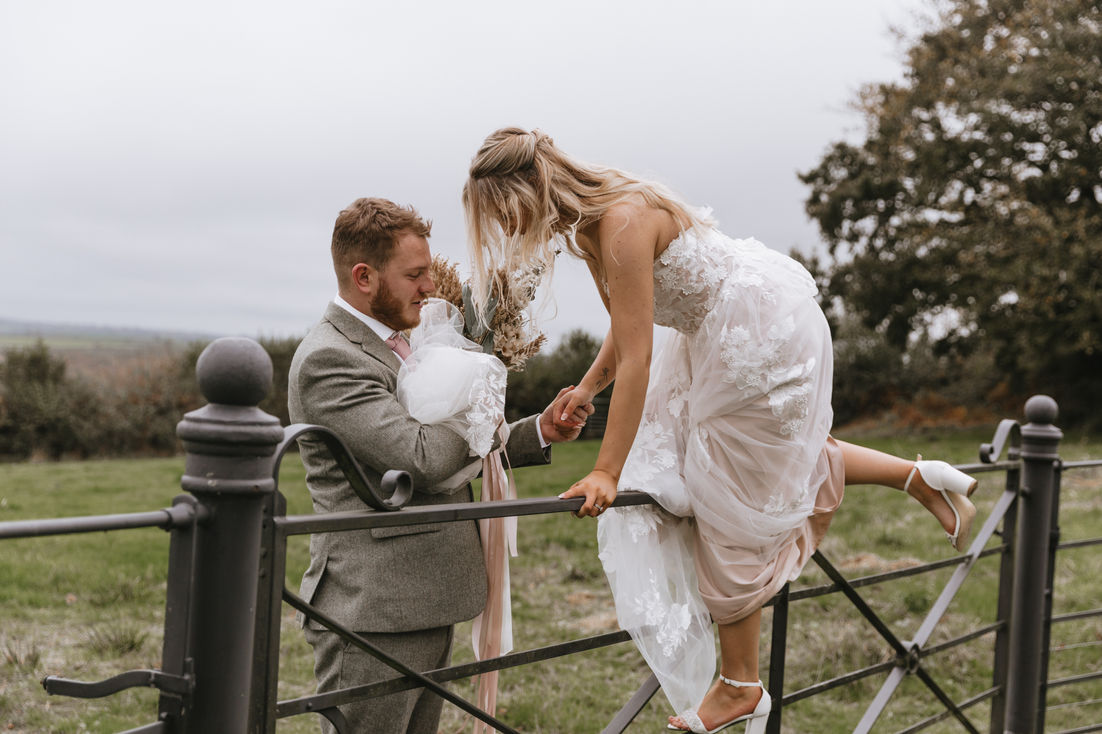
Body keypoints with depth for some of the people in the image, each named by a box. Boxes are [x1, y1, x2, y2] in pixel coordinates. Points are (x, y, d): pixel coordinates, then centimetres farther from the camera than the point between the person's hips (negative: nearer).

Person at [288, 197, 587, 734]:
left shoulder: (392, 345, 16)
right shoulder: (328, 358, -16)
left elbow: (451, 453, 21)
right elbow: (425, 462, -24)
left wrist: (538, 432, 8)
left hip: (427, 606, 10)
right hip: (373, 613, -10)